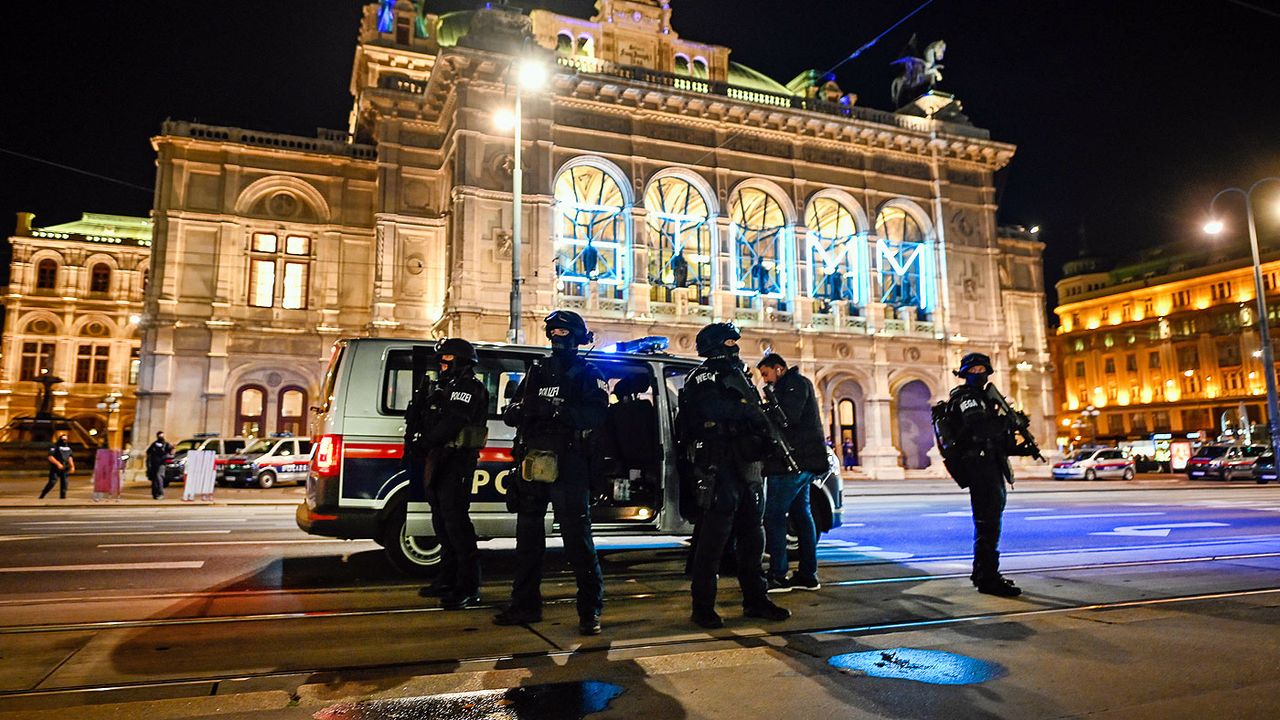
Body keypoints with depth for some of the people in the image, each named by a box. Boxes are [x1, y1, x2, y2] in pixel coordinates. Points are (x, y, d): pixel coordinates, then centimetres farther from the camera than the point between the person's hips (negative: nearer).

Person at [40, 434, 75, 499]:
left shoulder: (68, 447, 13)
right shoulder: (55, 447, -6)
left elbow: (70, 457, 17)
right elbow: (50, 457, -15)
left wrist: (72, 466, 8)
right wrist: (58, 463, -24)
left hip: (64, 469, 5)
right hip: (55, 468, -5)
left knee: (64, 482, -1)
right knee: (52, 482, -8)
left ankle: (63, 496, 3)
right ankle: (42, 495, 9)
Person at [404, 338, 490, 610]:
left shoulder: (470, 388, -8)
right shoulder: (443, 387, 23)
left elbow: (451, 423, -21)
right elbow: (420, 420, 18)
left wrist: (423, 444, -21)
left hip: (456, 462, -10)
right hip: (438, 460, 10)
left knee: (455, 519, -13)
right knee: (442, 520, 15)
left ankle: (469, 589, -11)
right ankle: (448, 579, 27)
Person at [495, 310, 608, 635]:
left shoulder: (588, 374, 2)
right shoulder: (537, 371, 18)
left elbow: (596, 415, -16)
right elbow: (511, 413, 13)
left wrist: (556, 411, -27)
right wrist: (520, 411, -10)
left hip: (568, 465, -6)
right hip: (533, 462, 6)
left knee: (577, 537, -6)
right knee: (527, 534, 12)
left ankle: (590, 609, 3)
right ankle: (525, 604, 24)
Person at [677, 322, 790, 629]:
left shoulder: (739, 375, 23)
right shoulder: (702, 378, -4)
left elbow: (754, 413, 22)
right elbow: (714, 407, -21)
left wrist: (765, 431, 4)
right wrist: (750, 413, -16)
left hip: (746, 465, 9)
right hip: (718, 465, -8)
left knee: (752, 534, 12)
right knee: (714, 537, -7)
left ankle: (755, 600, 23)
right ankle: (703, 606, 1)